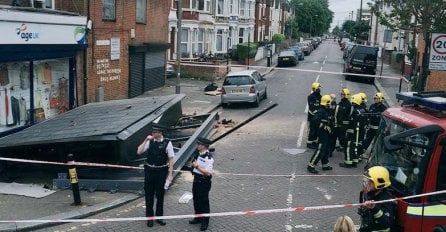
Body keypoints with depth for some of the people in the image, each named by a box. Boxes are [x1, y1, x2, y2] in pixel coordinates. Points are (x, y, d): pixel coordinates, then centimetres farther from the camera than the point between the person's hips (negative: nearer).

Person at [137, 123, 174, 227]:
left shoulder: (167, 143, -11)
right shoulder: (149, 141, -3)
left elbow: (171, 159, -9)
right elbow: (139, 152, -8)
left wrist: (170, 174, -12)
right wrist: (146, 140, -17)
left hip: (161, 171, -2)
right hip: (149, 170, 2)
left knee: (160, 195, 13)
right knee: (149, 194, 10)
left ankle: (159, 217, 29)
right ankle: (149, 217, 24)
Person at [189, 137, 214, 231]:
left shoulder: (209, 158, -22)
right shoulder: (198, 154, 4)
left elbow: (208, 173, -26)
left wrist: (197, 166, -28)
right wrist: (193, 164, 5)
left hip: (204, 182, -8)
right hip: (196, 180, 9)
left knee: (204, 202, 4)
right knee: (196, 200, 20)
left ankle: (205, 222, 19)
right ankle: (198, 217, 38)